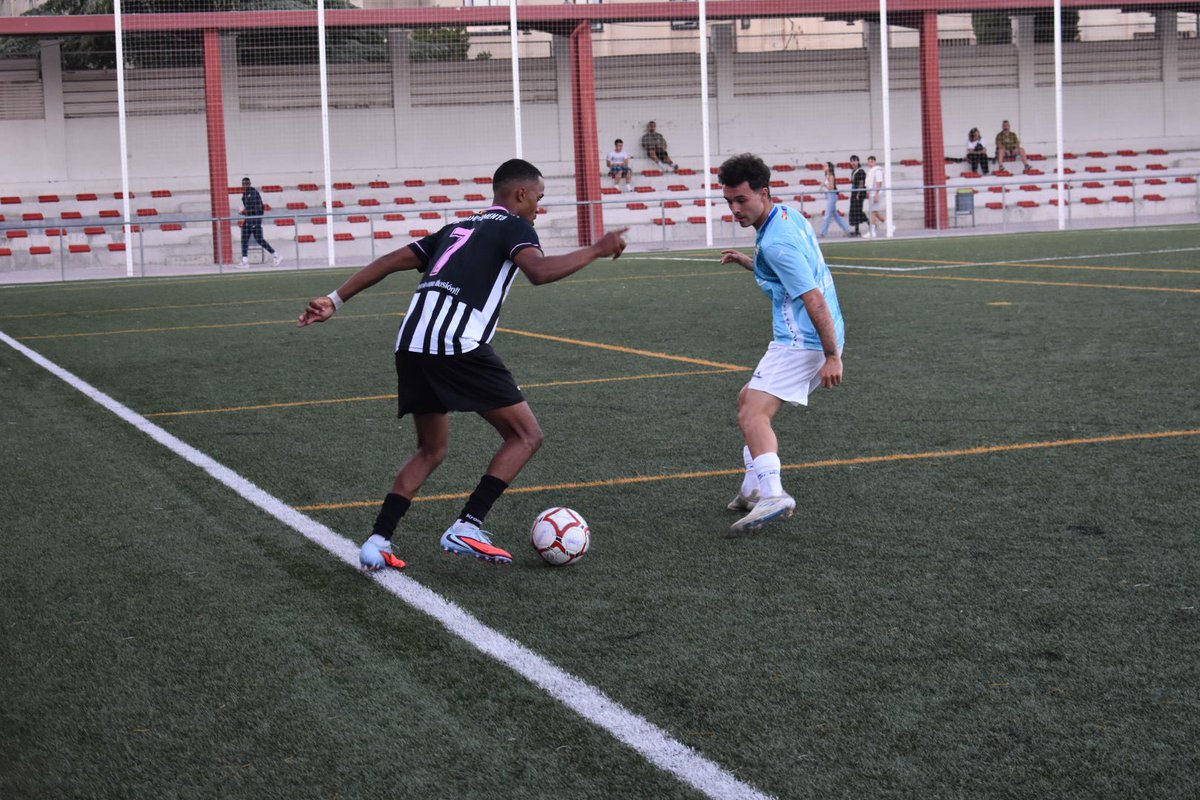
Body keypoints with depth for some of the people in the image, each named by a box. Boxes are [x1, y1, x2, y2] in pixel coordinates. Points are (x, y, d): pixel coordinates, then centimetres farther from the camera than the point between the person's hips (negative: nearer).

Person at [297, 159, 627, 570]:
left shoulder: (458, 228, 29)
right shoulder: (514, 226, 8)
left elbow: (390, 260, 24)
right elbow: (539, 271, -14)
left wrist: (335, 299, 24)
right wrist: (596, 250, -5)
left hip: (411, 343, 8)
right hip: (457, 344, -8)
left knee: (431, 449, 22)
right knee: (526, 435, 4)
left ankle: (377, 542, 10)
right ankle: (466, 528, -6)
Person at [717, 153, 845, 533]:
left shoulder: (775, 243, -20)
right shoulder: (789, 214, 11)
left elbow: (814, 298, -24)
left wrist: (831, 356, -25)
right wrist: (749, 263, 20)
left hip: (801, 342, -11)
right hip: (803, 340, 11)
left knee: (753, 413, -19)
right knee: (748, 401, 21)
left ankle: (772, 495, -32)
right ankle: (755, 487, 22)